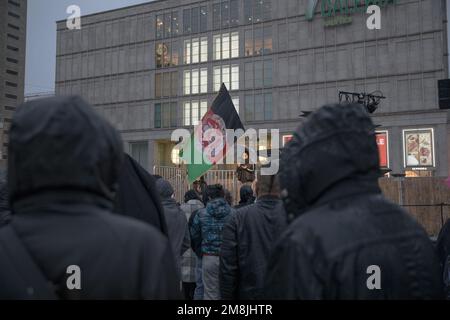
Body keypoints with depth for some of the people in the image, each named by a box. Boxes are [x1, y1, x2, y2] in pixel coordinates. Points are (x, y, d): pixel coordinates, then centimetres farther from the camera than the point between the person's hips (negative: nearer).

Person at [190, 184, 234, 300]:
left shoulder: (201, 214, -2)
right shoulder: (233, 213, -4)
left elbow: (194, 237, 5)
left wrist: (199, 249, 23)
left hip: (209, 258, 0)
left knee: (211, 295, 8)